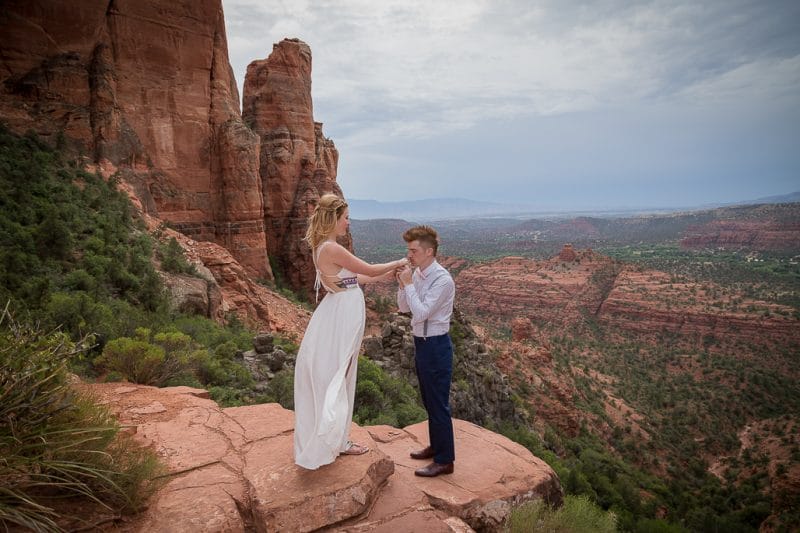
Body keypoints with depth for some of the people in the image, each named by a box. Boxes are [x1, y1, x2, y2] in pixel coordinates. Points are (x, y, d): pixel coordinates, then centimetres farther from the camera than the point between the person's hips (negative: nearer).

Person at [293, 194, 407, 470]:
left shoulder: (325, 247, 9)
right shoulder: (332, 249, -22)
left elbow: (352, 278, 16)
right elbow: (368, 270, -14)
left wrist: (383, 276, 19)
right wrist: (396, 263, 2)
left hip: (342, 314, 10)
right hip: (342, 316, -10)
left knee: (336, 378, 18)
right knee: (334, 378, 3)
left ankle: (336, 439, 33)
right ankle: (333, 442, 19)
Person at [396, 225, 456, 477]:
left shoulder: (442, 280, -21)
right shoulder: (417, 274, 4)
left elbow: (421, 313, -25)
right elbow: (404, 308, 11)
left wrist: (408, 284, -20)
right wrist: (402, 284, -4)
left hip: (436, 346, -9)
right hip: (421, 343, 9)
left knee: (438, 404, 2)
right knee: (429, 400, 21)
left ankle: (445, 460, 17)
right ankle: (436, 446, 39)